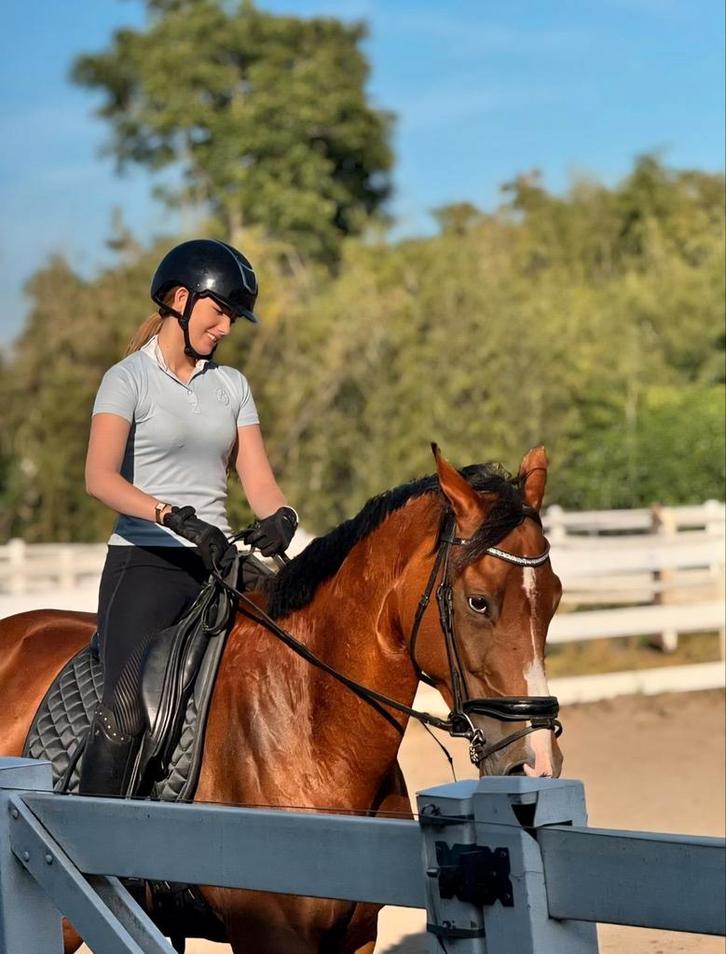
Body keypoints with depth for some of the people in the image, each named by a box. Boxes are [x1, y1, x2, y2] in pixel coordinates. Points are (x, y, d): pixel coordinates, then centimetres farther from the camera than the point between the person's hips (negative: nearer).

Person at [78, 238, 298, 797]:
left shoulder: (232, 385, 16)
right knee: (127, 712, -23)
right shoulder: (129, 379, -2)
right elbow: (100, 478, -17)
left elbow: (258, 479, 8)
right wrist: (177, 518, -32)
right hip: (144, 563, -6)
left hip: (217, 564, 6)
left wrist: (280, 519, -16)